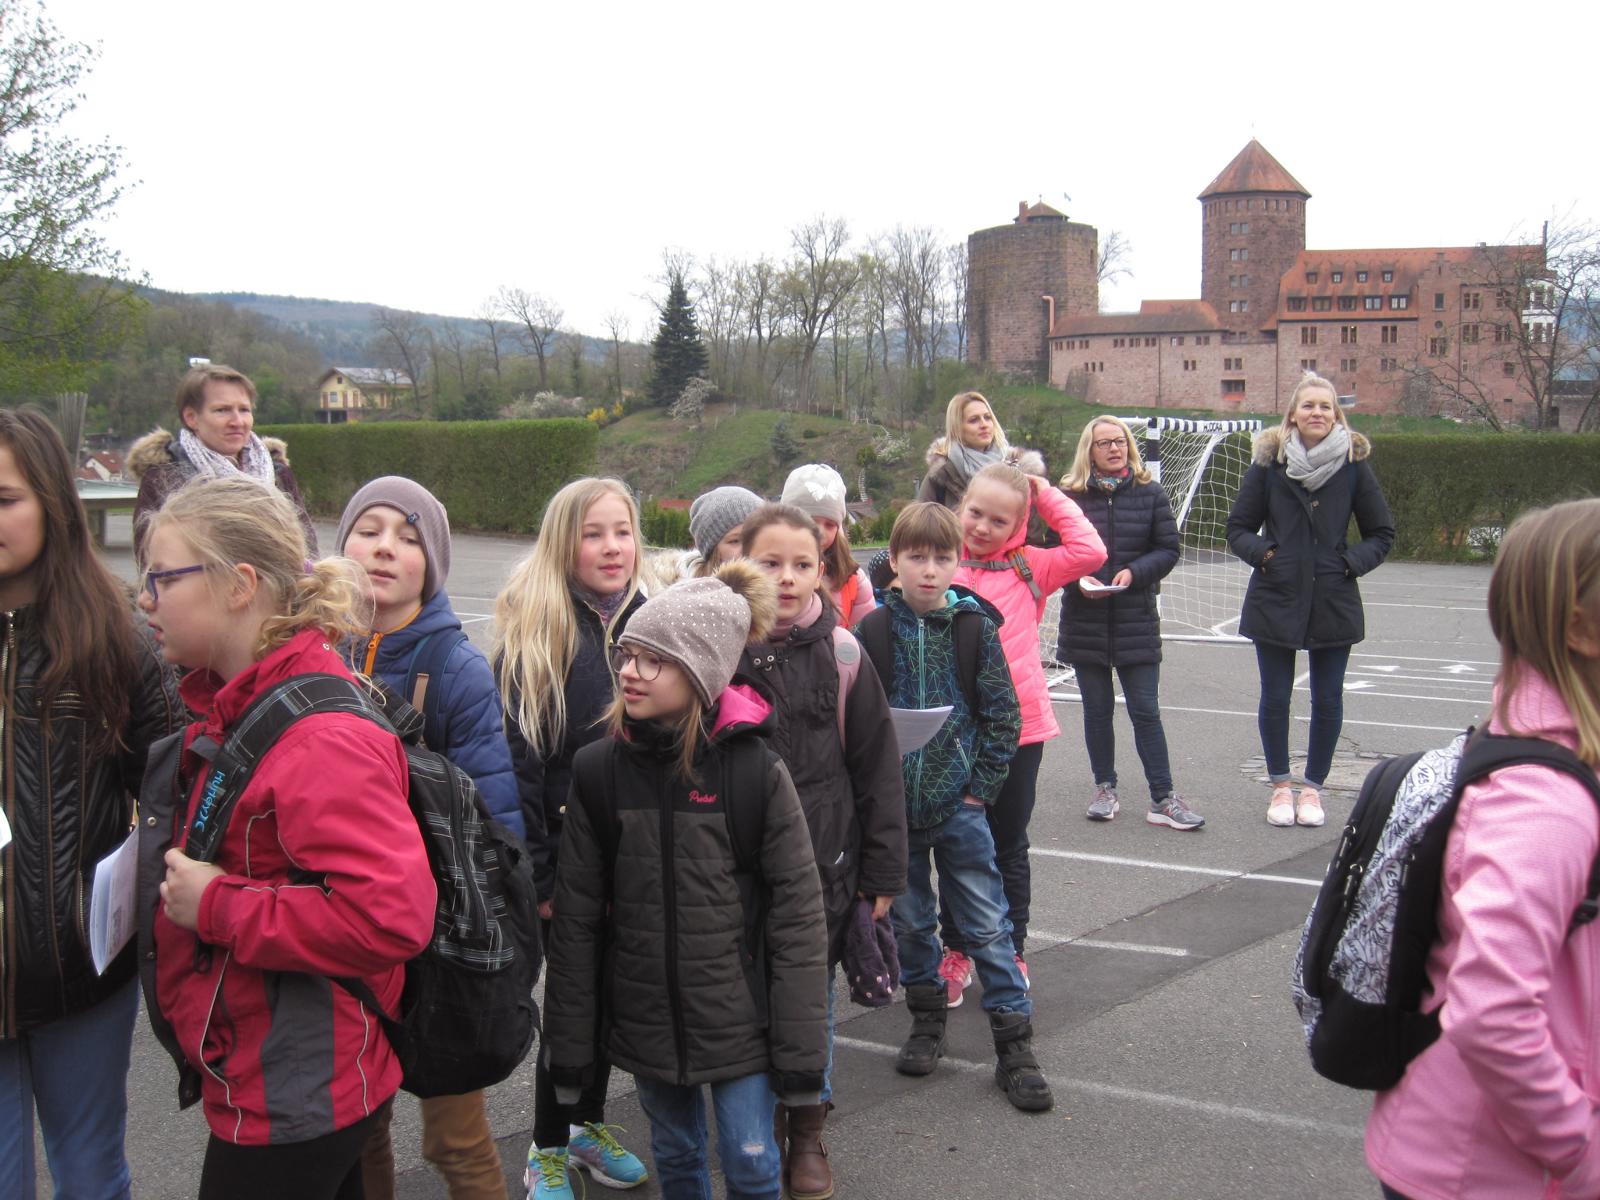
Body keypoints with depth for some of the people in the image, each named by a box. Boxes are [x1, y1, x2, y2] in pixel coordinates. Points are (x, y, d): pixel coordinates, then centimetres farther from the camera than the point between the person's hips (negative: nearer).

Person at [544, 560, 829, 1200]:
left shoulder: (756, 771, -13)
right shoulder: (599, 769, -6)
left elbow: (798, 914, -10)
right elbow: (575, 914, 0)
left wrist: (800, 1048, -10)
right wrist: (569, 1042, 1)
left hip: (738, 1019, -2)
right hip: (646, 1019, 3)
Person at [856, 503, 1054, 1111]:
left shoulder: (975, 627, -5)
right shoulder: (873, 631, -4)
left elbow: (1004, 714, -2)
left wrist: (981, 786, -6)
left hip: (958, 804, -1)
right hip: (892, 805, 1)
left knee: (988, 925, 2)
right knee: (909, 921, 14)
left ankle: (1014, 1045, 9)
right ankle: (927, 1017, 33)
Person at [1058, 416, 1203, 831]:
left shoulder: (1149, 493, 1)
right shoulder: (1071, 496, -1)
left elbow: (1169, 549, 1)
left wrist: (1134, 572, -15)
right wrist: (1078, 579, -16)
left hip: (1136, 620, 0)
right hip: (1084, 621, 1)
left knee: (1146, 711, -1)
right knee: (1097, 710, 10)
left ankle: (1162, 798, 4)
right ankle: (1105, 788, 23)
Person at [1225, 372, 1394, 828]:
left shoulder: (1354, 464, 0)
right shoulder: (1269, 461, -1)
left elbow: (1382, 533, 8)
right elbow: (1237, 528, 6)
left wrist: (1351, 563, -7)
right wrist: (1263, 553, -11)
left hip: (1333, 601, 0)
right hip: (1275, 598, 0)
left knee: (1328, 701, 6)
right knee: (1275, 698, 6)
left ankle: (1312, 787, 22)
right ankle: (1281, 786, 23)